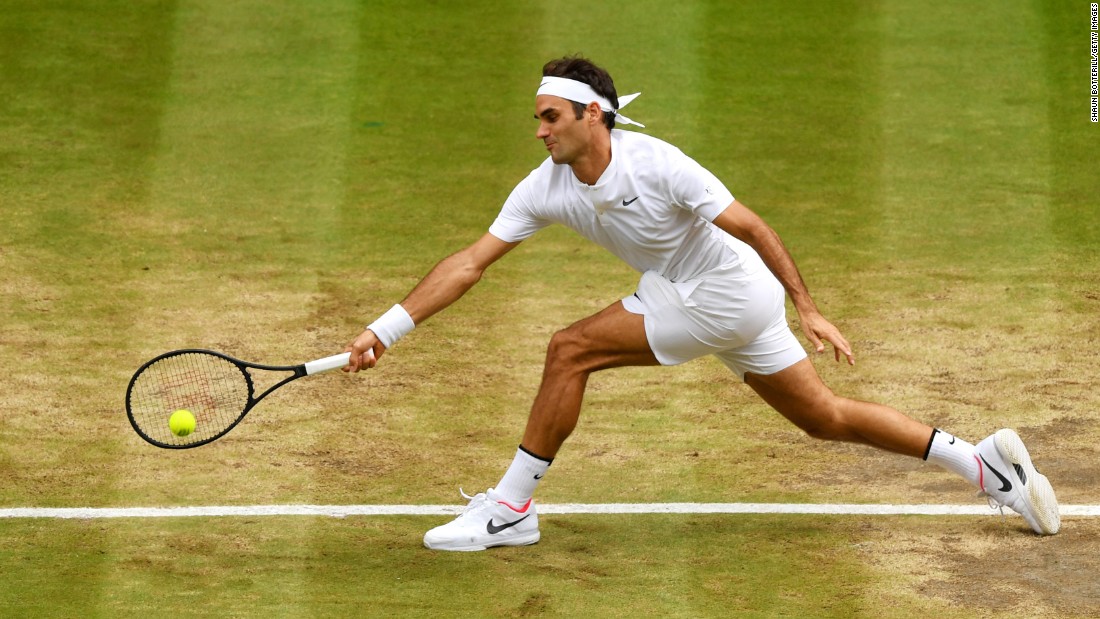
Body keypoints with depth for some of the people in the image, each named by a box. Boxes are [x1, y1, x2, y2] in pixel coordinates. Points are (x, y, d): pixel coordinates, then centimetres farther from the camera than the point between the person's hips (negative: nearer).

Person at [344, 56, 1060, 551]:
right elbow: (469, 263, -5)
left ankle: (510, 508, -5)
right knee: (827, 418, 12)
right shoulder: (545, 187, -4)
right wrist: (384, 331, -12)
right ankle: (981, 460, 20)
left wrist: (807, 309, -18)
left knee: (570, 350, -15)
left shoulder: (657, 165, -24)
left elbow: (752, 227, -18)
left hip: (723, 296, -7)